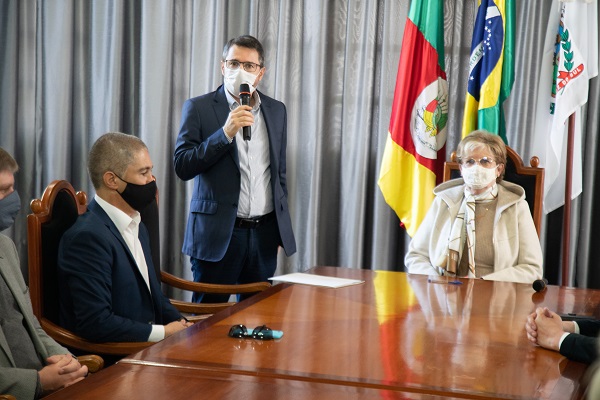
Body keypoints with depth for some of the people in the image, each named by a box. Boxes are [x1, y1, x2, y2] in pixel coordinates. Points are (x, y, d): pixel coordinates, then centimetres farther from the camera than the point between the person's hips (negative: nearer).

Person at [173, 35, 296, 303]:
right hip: (217, 233, -3)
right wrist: (226, 133, -20)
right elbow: (182, 166, -10)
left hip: (264, 233, 4)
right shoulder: (198, 108, -1)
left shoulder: (277, 111, 11)